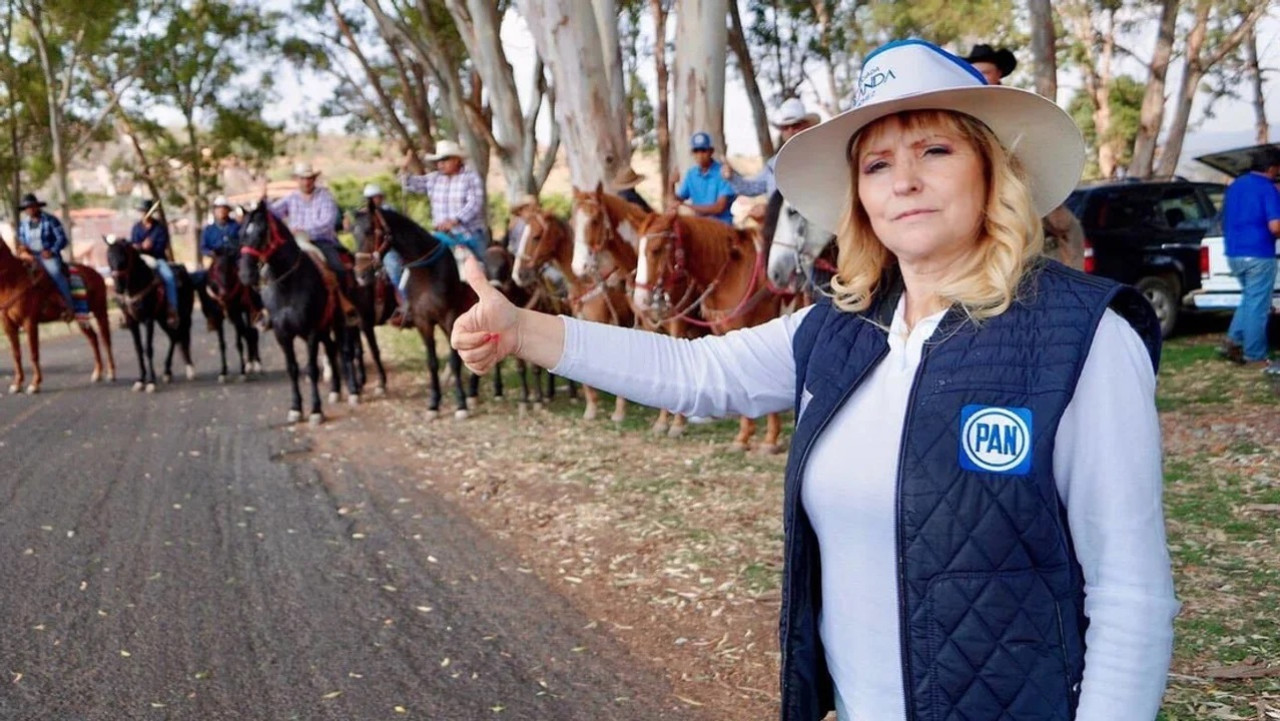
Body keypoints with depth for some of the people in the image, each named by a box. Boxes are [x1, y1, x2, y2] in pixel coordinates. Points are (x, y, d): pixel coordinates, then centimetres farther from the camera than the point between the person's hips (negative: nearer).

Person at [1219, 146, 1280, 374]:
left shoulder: (1234, 186, 11)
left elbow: (1225, 221, 20)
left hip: (1234, 253, 8)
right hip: (1259, 254, -8)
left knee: (1249, 299, 21)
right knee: (1258, 305, -1)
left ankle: (1233, 342, 16)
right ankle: (1256, 356, 5)